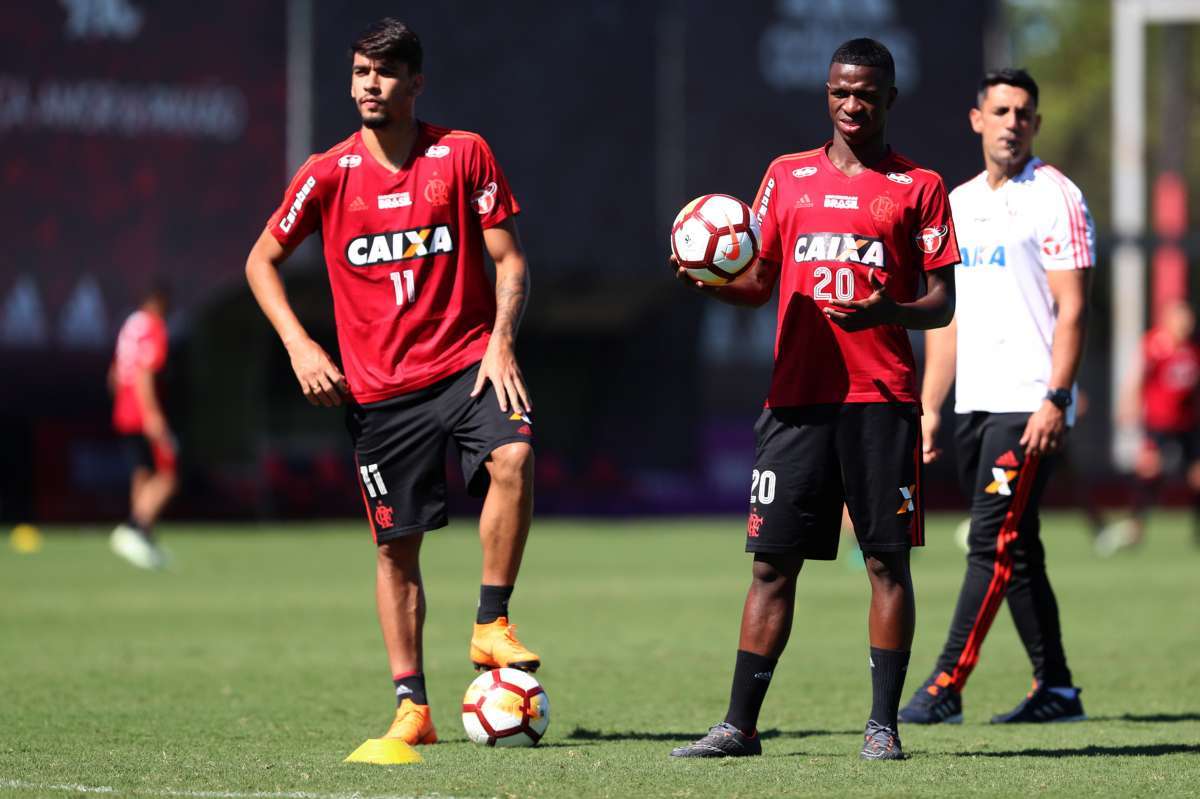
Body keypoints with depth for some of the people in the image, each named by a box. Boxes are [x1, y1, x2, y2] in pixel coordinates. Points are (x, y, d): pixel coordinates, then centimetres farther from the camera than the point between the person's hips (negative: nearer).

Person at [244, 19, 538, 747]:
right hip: (379, 388, 1)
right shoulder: (328, 175, 2)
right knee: (396, 545, 3)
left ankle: (492, 626, -17)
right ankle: (413, 707, 13)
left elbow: (510, 260, 2)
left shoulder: (464, 154, 0)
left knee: (514, 457, -30)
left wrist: (501, 341, -13)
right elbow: (262, 262, 12)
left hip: (467, 362, -1)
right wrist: (299, 346, -1)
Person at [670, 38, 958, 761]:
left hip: (882, 396, -2)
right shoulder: (787, 176, 14)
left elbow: (942, 301, 2)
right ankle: (740, 724, 4)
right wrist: (710, 281, -5)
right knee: (773, 560, 1)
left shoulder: (919, 187, 5)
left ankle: (884, 723, 2)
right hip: (797, 395, 2)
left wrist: (887, 311, -18)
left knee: (888, 559, -3)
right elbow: (758, 284, 16)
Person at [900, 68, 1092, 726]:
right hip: (974, 403, 7)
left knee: (992, 543, -12)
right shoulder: (956, 204, 16)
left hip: (1029, 405, -7)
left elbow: (1072, 308, -10)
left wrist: (1056, 399, -19)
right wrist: (929, 408, 14)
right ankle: (1054, 690, 12)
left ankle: (945, 688, -15)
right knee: (1014, 552, 7)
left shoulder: (1055, 198, -5)